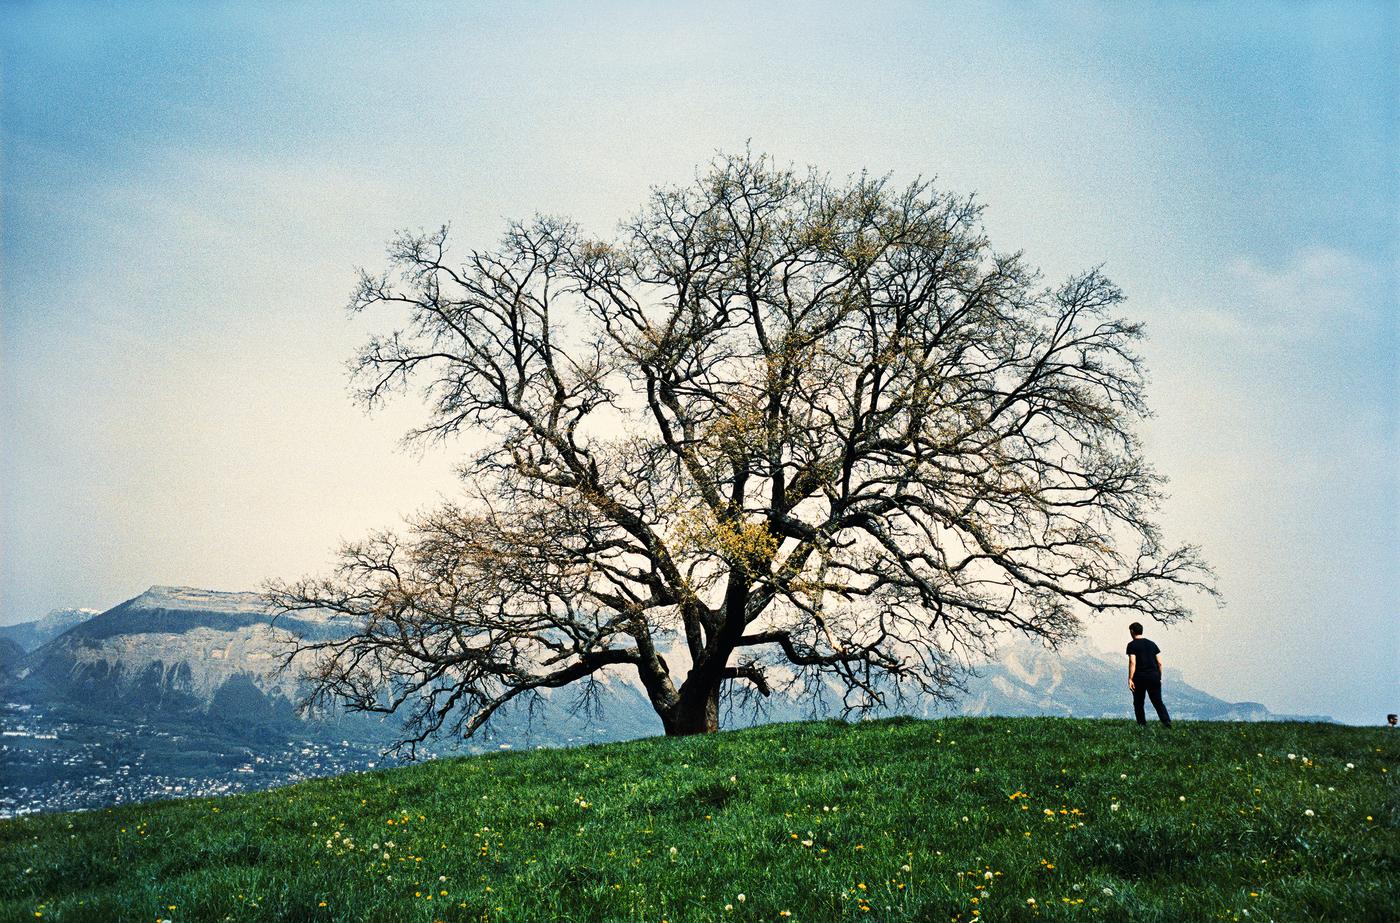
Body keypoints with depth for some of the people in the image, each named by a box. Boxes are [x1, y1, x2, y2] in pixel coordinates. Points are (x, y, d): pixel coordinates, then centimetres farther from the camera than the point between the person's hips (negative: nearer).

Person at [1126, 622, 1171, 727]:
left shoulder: (1132, 645, -2)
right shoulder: (1152, 644, 14)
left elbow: (1132, 662, -13)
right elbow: (1160, 662, 11)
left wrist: (1130, 679, -14)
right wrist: (1159, 677, 18)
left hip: (1140, 677, -4)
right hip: (1154, 676, 4)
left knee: (1138, 703, 9)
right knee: (1158, 702, 6)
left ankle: (1142, 725, 6)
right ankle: (1167, 721, -12)